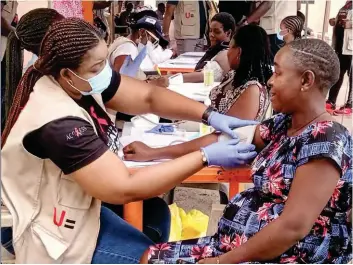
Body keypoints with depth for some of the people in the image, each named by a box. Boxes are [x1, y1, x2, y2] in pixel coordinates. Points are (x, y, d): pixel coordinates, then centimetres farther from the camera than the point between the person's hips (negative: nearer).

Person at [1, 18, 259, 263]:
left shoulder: (81, 81, -10)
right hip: (58, 234, -8)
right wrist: (206, 157, -28)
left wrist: (209, 115, -16)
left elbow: (148, 97, -2)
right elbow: (125, 189, -31)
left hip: (77, 205, 8)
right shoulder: (58, 124, -34)